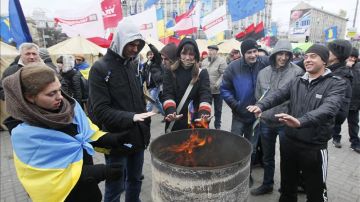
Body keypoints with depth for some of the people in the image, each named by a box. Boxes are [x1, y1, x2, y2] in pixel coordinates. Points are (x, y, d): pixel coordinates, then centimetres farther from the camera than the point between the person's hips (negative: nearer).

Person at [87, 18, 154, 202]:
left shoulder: (133, 65, 9)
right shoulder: (100, 68, -11)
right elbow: (100, 110, -18)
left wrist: (146, 127, 11)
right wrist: (130, 117, -29)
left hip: (137, 137, 6)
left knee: (135, 181, 21)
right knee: (116, 187, 7)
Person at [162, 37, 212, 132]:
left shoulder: (202, 73, -1)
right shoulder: (170, 72, 0)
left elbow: (205, 95, -12)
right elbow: (167, 94, -8)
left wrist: (204, 113, -32)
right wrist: (171, 111, -28)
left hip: (196, 122, 0)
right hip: (174, 123, 1)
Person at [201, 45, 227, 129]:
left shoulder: (221, 61, -10)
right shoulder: (204, 61, 9)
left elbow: (223, 74, -17)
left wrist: (217, 84, -25)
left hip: (217, 90, -5)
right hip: (206, 89, 5)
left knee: (218, 109, 11)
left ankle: (217, 126, 26)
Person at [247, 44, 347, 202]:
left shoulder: (336, 84, -8)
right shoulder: (296, 82, 6)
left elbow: (328, 108, -26)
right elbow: (277, 95, -8)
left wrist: (301, 121, -44)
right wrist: (260, 106, -30)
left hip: (314, 146, -4)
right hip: (289, 142, 4)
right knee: (287, 185, 22)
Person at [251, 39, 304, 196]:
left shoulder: (297, 72, -10)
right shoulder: (263, 72, 3)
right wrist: (261, 111, 6)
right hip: (266, 122, 4)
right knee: (267, 157, 19)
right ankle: (267, 184, 38)